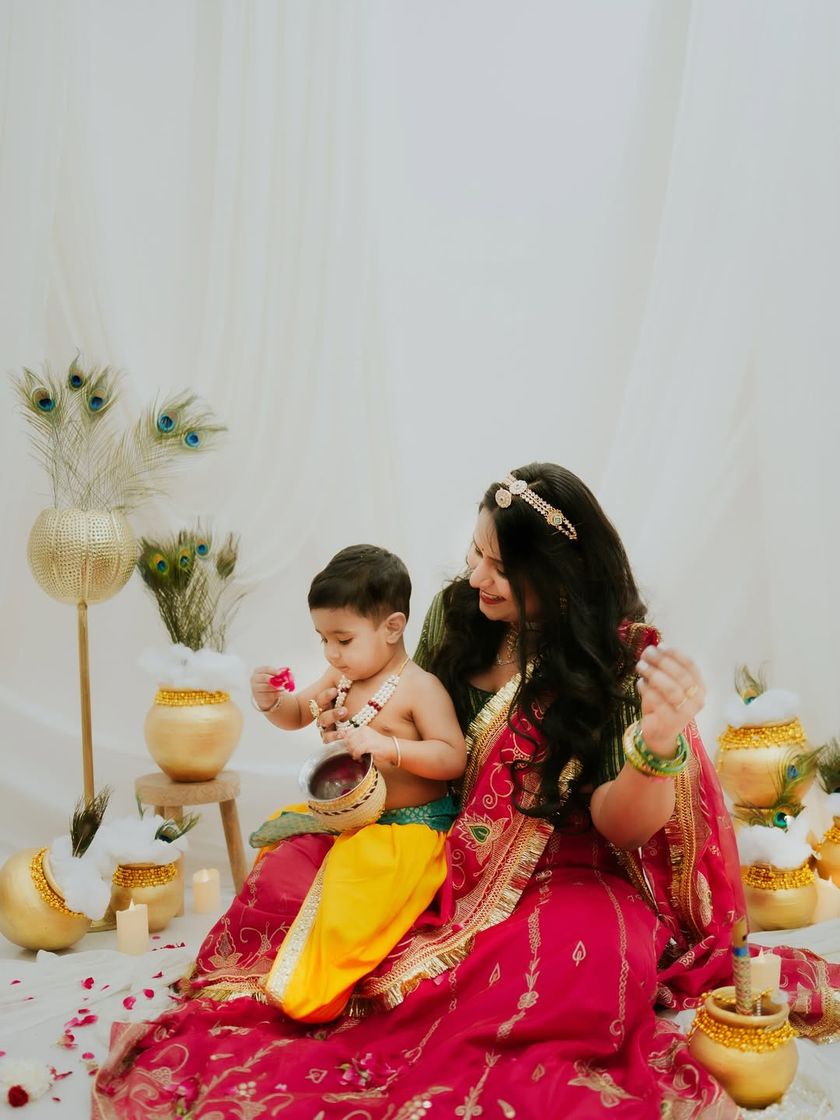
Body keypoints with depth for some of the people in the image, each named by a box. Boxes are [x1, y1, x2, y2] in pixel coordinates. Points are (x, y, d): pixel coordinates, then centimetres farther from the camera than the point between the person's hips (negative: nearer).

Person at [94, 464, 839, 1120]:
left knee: (585, 961, -36)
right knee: (288, 879, -15)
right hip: (440, 852, 4)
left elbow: (622, 825, -19)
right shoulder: (458, 615, -1)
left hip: (563, 879, -4)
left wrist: (660, 744, -40)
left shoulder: (621, 661, -14)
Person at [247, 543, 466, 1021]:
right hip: (349, 816, 9)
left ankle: (316, 992, -13)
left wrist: (386, 745, -33)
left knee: (356, 875, -30)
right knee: (277, 840, 8)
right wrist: (270, 700, -5)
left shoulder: (420, 688, -16)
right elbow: (298, 714, 19)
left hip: (411, 826, -9)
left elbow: (453, 758, -21)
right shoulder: (342, 677, 6)